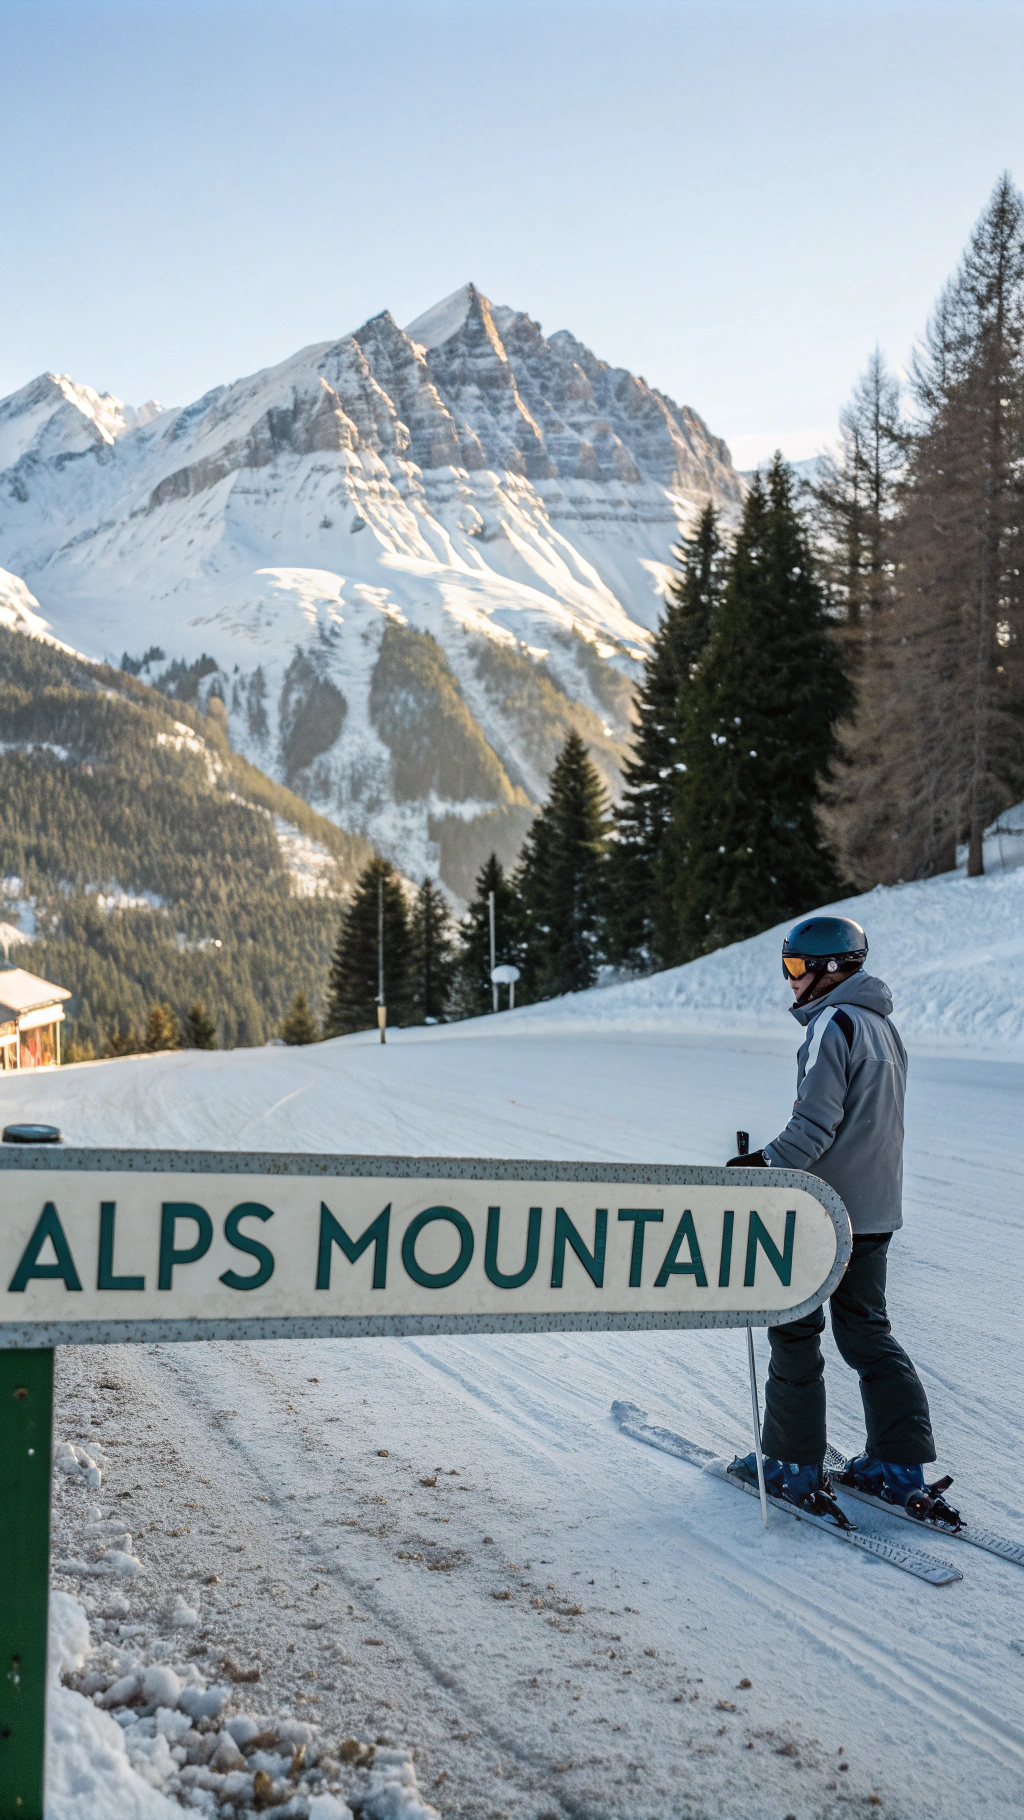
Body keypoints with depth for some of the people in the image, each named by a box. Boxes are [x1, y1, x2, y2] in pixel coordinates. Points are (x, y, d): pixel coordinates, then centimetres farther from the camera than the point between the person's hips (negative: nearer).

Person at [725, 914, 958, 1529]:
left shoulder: (833, 1024, -15)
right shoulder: (883, 1024, 13)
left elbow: (816, 1123, -22)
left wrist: (765, 1166, -19)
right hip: (877, 1209, 9)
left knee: (795, 1331, 4)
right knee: (868, 1332, 14)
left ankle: (797, 1468, 11)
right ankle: (902, 1468, 12)